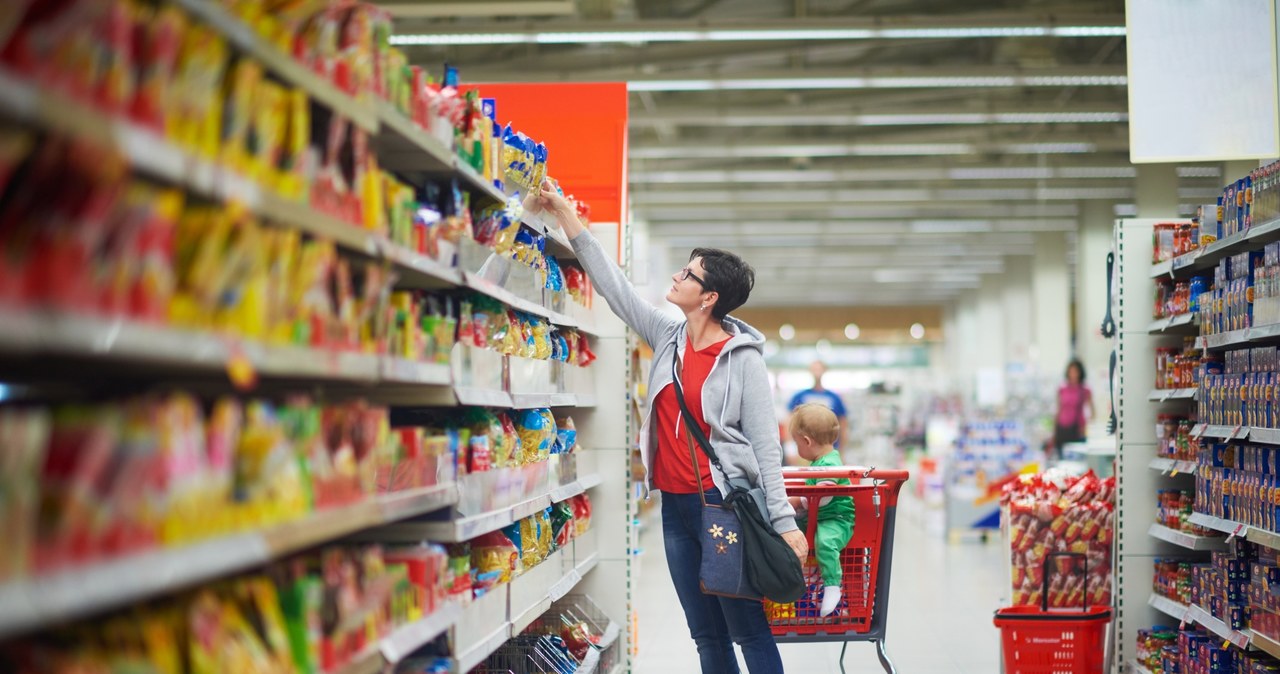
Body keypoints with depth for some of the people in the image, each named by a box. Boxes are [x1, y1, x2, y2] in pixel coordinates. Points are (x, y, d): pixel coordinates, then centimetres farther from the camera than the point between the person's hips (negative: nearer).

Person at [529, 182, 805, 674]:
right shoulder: (668, 337, 7)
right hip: (675, 504, 6)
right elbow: (612, 284, 11)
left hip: (723, 501, -6)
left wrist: (783, 520, -14)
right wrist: (564, 213, 10)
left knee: (749, 630, -3)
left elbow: (765, 442, -10)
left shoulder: (742, 357, -9)